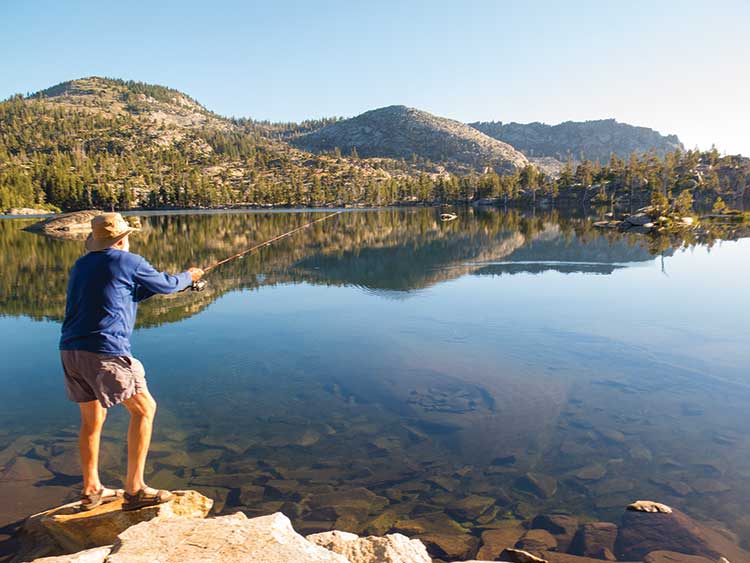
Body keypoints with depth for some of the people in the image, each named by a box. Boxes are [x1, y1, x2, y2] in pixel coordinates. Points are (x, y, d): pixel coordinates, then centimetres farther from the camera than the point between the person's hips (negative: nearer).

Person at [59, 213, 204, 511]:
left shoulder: (80, 265, 19)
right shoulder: (129, 262, -1)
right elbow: (166, 285, 11)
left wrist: (139, 286, 35)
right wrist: (188, 276, 29)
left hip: (71, 350, 8)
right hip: (105, 351, -8)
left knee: (92, 419, 19)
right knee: (144, 408, 4)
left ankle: (91, 490, 27)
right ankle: (134, 489, 4)